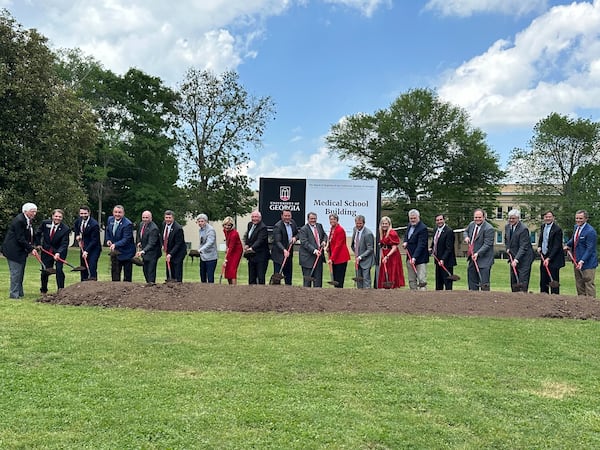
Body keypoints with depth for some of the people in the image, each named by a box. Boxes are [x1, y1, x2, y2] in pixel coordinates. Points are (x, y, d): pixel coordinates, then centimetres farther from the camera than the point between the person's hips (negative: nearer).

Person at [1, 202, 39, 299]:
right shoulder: (19, 220, -20)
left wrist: (32, 248, 1)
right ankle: (14, 294, 2)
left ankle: (19, 293, 20)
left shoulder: (29, 220, 9)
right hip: (14, 250, -9)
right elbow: (20, 238, -21)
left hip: (21, 251, 9)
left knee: (20, 272, 13)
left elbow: (31, 236, 14)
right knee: (16, 272, -5)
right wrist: (31, 249, -20)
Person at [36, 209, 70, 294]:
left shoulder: (65, 229, -18)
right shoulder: (45, 223, -9)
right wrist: (38, 244, 3)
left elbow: (64, 244, -21)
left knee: (59, 270, -15)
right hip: (46, 251, 3)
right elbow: (38, 233, 10)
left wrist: (58, 253, -34)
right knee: (45, 270, 8)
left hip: (60, 252, -3)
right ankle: (43, 290, 30)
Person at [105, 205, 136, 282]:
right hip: (114, 252, 7)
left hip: (125, 252, -7)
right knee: (114, 272, 14)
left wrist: (115, 244, -39)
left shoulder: (127, 224, -22)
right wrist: (108, 240, 1)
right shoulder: (110, 219, 1)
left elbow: (126, 239, -27)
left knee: (127, 275, 3)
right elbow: (107, 231, 19)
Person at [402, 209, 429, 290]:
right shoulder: (409, 225, 10)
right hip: (410, 257, 8)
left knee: (421, 281, -9)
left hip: (420, 259, -8)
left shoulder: (423, 228, -16)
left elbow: (421, 245, -22)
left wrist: (414, 257, -29)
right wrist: (405, 242, 6)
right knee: (411, 280, 12)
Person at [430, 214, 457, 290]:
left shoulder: (449, 231, -17)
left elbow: (449, 248, -20)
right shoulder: (436, 229, 9)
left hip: (446, 261, -9)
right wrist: (431, 248, 8)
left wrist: (443, 259, -25)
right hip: (438, 260, 9)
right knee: (438, 281, 15)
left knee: (447, 281, -4)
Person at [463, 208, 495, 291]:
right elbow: (465, 232, 26)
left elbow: (487, 244, -20)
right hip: (472, 258, 8)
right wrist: (466, 237, 3)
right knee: (472, 282, 14)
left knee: (484, 283, -7)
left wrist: (478, 253, -28)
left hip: (484, 260, -8)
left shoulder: (489, 229, -16)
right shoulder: (472, 224, 8)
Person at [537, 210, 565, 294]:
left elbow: (556, 246, -17)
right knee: (543, 282, 12)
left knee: (553, 281, -4)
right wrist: (539, 247, 5)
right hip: (544, 257, 7)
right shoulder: (543, 226, 9)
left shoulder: (557, 229, -14)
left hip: (553, 259, -7)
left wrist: (549, 258, -21)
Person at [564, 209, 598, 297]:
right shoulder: (576, 227, 7)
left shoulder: (590, 231, -19)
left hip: (587, 262, -9)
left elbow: (590, 249, -21)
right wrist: (568, 245, 11)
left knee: (589, 284, -3)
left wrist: (582, 261, -27)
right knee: (579, 284, 15)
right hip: (576, 261, 9)